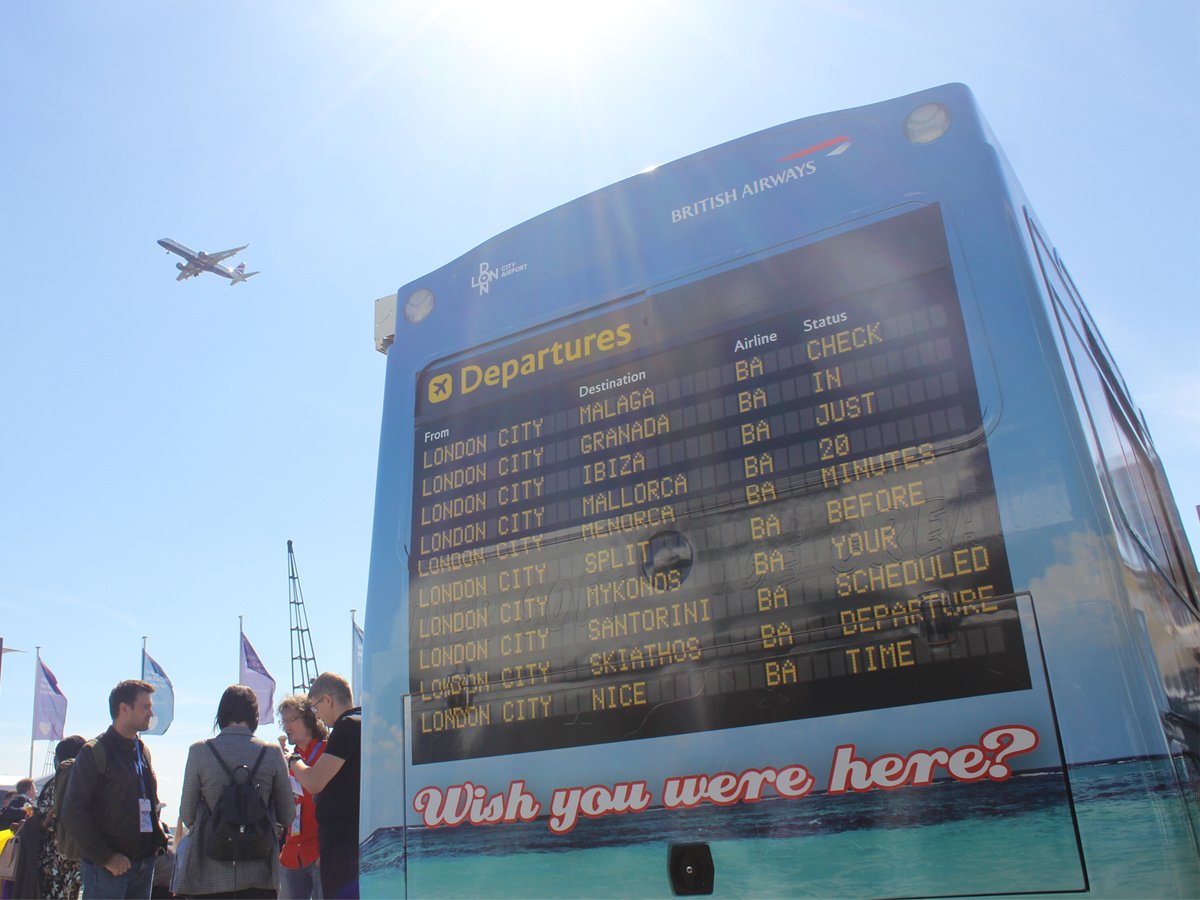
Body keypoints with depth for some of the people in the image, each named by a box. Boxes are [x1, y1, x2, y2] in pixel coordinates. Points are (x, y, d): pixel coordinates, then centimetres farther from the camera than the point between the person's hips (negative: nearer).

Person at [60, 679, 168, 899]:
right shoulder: (94, 752, -7)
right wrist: (105, 856, -15)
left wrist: (158, 840, 9)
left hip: (144, 863, 6)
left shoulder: (143, 752, 15)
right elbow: (72, 813, -12)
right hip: (107, 868, -6)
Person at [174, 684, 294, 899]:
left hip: (209, 872, 0)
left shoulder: (199, 751, -3)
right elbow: (287, 816, 5)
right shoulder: (272, 752, -2)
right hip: (259, 872, 0)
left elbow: (186, 815, 5)